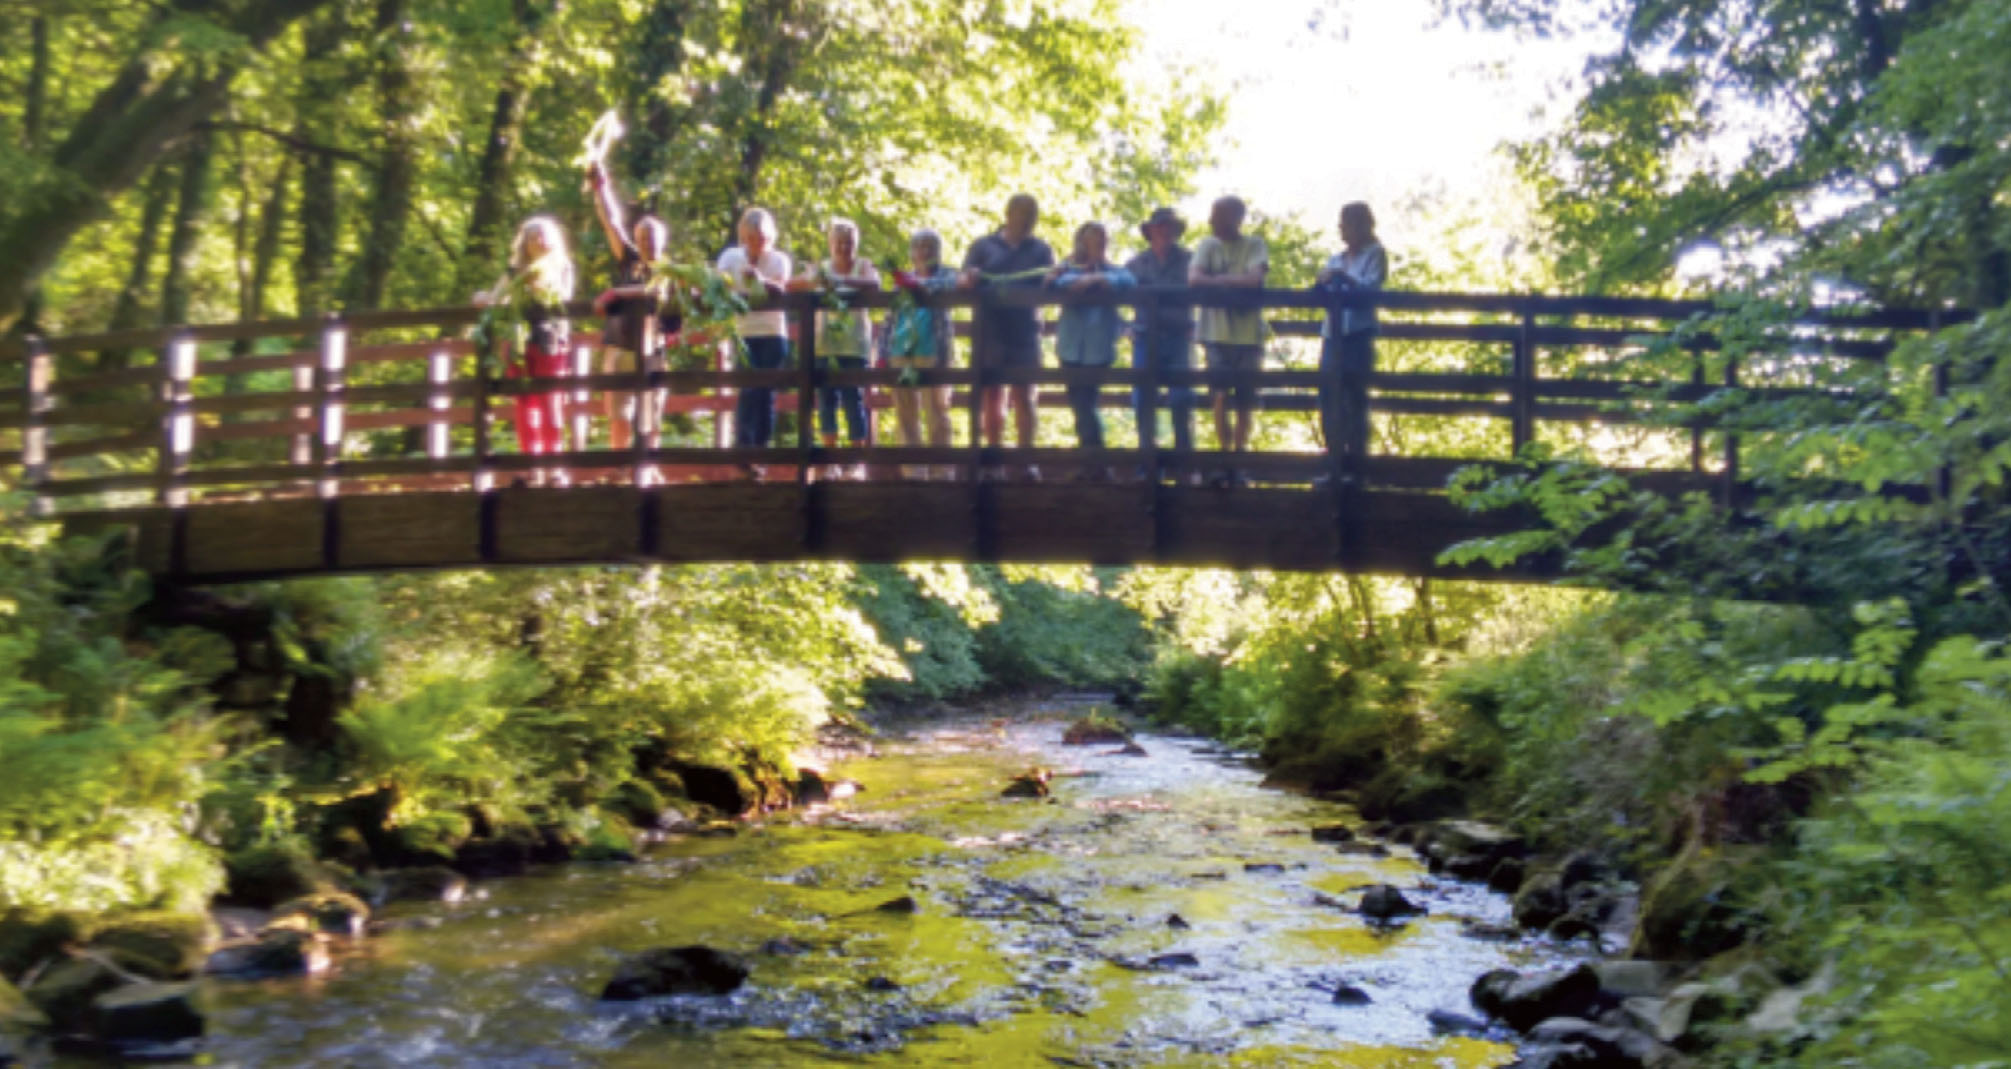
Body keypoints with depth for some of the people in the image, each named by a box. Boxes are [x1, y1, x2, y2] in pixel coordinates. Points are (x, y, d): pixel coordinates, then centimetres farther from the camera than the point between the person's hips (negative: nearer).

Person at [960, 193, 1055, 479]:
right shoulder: (984, 246, 12)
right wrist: (969, 279, -21)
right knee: (992, 397, 5)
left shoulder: (1041, 250, 12)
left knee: (1023, 396, -4)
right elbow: (965, 281, 3)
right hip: (990, 330, 1)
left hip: (1024, 330, -1)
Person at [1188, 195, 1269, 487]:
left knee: (1244, 402, 3)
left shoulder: (1254, 245, 1)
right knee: (1221, 397, -9)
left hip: (1248, 335, 0)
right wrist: (1235, 282, -10)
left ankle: (1238, 464, 13)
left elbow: (1254, 279, -15)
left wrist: (1216, 280, -7)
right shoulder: (1207, 245, 6)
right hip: (1217, 334, 1)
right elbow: (1193, 279, -9)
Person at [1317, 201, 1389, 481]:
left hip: (1358, 334, -6)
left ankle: (1356, 457, -4)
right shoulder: (1336, 259, 18)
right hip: (1333, 334, 6)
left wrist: (1341, 277, -20)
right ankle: (1336, 458, 12)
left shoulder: (1375, 255, 3)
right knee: (1329, 398, 4)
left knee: (1354, 398, -6)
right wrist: (1322, 282, -6)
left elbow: (1371, 289, -11)